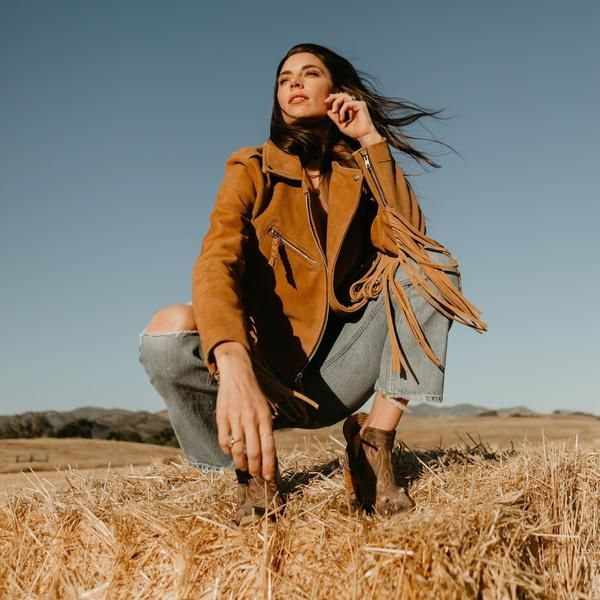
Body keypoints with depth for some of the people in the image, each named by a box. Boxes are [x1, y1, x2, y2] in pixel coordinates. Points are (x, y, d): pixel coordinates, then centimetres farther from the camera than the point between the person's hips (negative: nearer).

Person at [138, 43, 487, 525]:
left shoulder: (360, 174, 7)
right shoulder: (253, 170, -2)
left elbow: (412, 242, -13)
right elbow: (216, 263, -21)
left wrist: (373, 141, -11)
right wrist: (233, 368, -40)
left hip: (333, 374, 2)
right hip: (262, 371, -2)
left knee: (433, 266, -15)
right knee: (169, 329, -32)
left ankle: (373, 447, -15)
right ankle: (253, 469, -6)